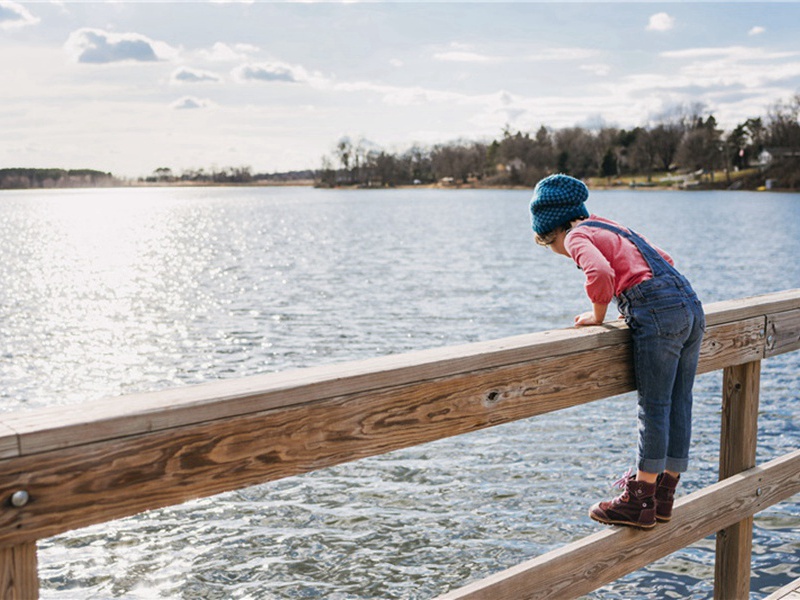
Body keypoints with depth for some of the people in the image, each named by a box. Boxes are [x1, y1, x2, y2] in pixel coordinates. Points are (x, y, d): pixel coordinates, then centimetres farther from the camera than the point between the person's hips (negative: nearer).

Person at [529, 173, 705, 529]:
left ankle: (639, 503, 1)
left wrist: (597, 315, -4)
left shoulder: (577, 236, 1)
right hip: (692, 306, 9)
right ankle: (662, 495, 20)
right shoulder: (612, 229, 28)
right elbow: (664, 260, 31)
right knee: (678, 406, 10)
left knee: (653, 407, -5)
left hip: (659, 315, -9)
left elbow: (601, 273, -20)